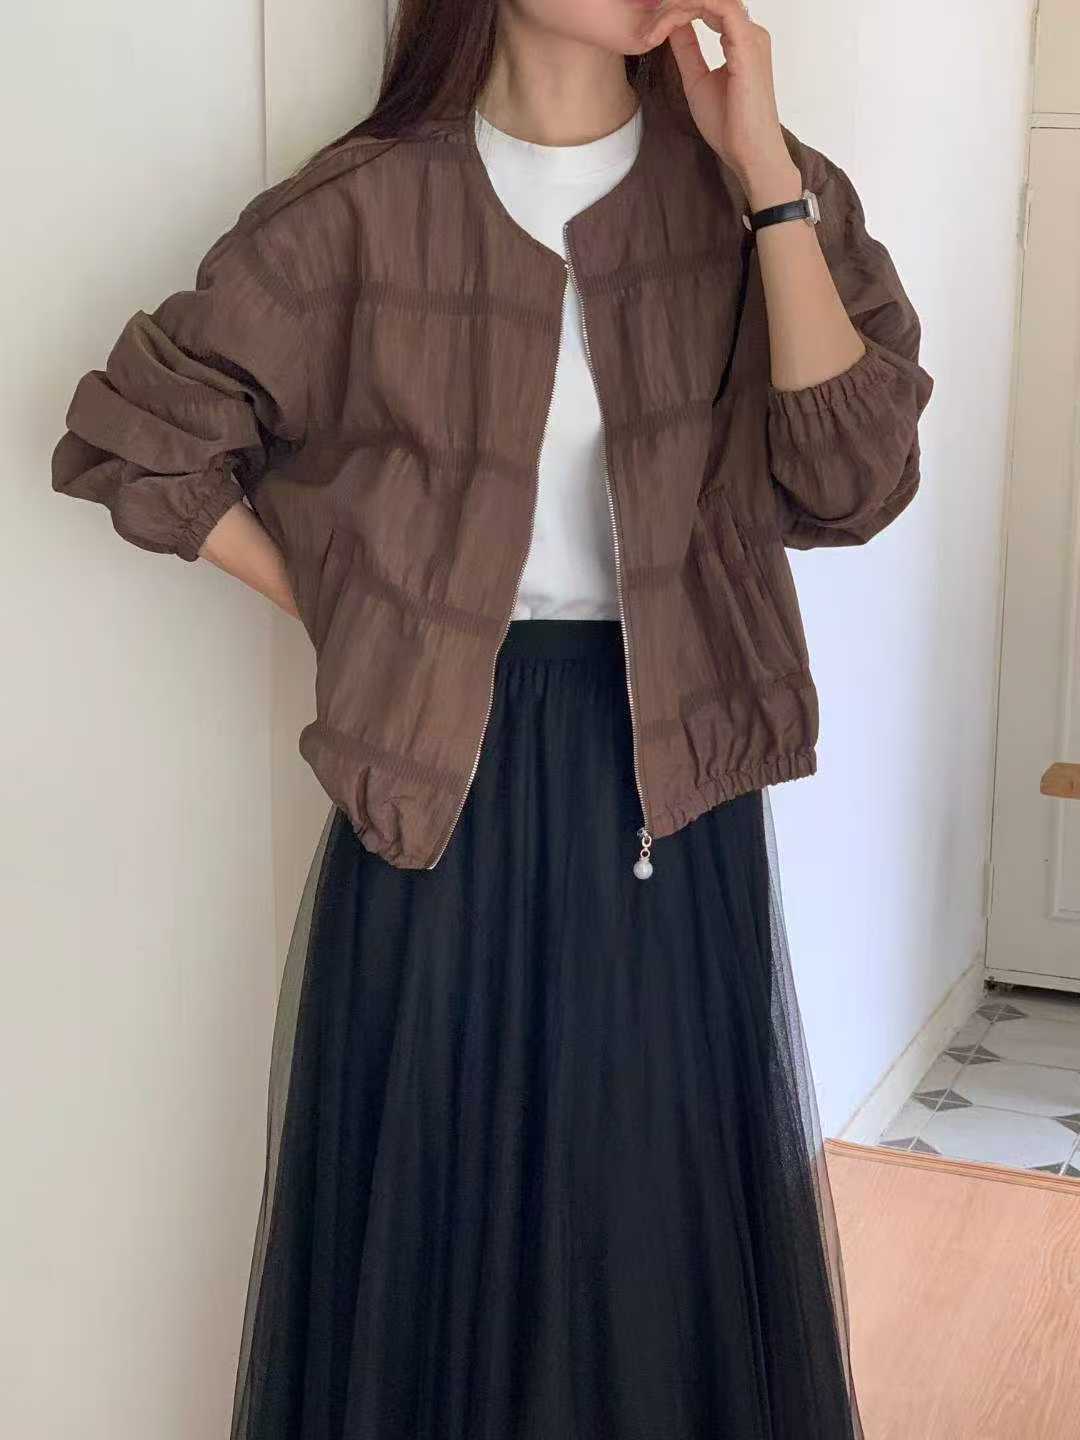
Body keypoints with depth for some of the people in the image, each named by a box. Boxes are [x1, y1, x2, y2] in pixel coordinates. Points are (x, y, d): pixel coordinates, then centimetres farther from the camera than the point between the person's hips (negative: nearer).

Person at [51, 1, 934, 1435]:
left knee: (672, 1203, 12)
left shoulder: (756, 190, -1)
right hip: (451, 771, -1)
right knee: (436, 1202, 10)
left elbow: (852, 482, -13)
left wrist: (764, 175, -17)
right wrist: (361, 614, -1)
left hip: (671, 773, 2)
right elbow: (132, 436, 0)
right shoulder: (366, 206, -6)